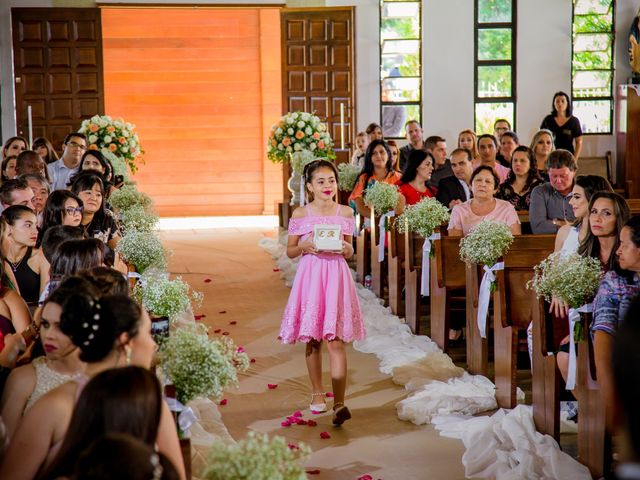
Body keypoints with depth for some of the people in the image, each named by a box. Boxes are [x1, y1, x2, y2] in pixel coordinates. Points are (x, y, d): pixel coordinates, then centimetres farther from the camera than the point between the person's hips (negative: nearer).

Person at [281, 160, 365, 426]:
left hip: (336, 277, 0)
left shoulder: (345, 213, 6)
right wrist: (303, 247, -12)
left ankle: (339, 403, -12)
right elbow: (290, 251, 8)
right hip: (310, 276, 1)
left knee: (336, 341, -8)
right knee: (312, 340, 9)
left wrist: (346, 248, -8)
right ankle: (317, 393, 26)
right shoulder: (300, 214, 2)